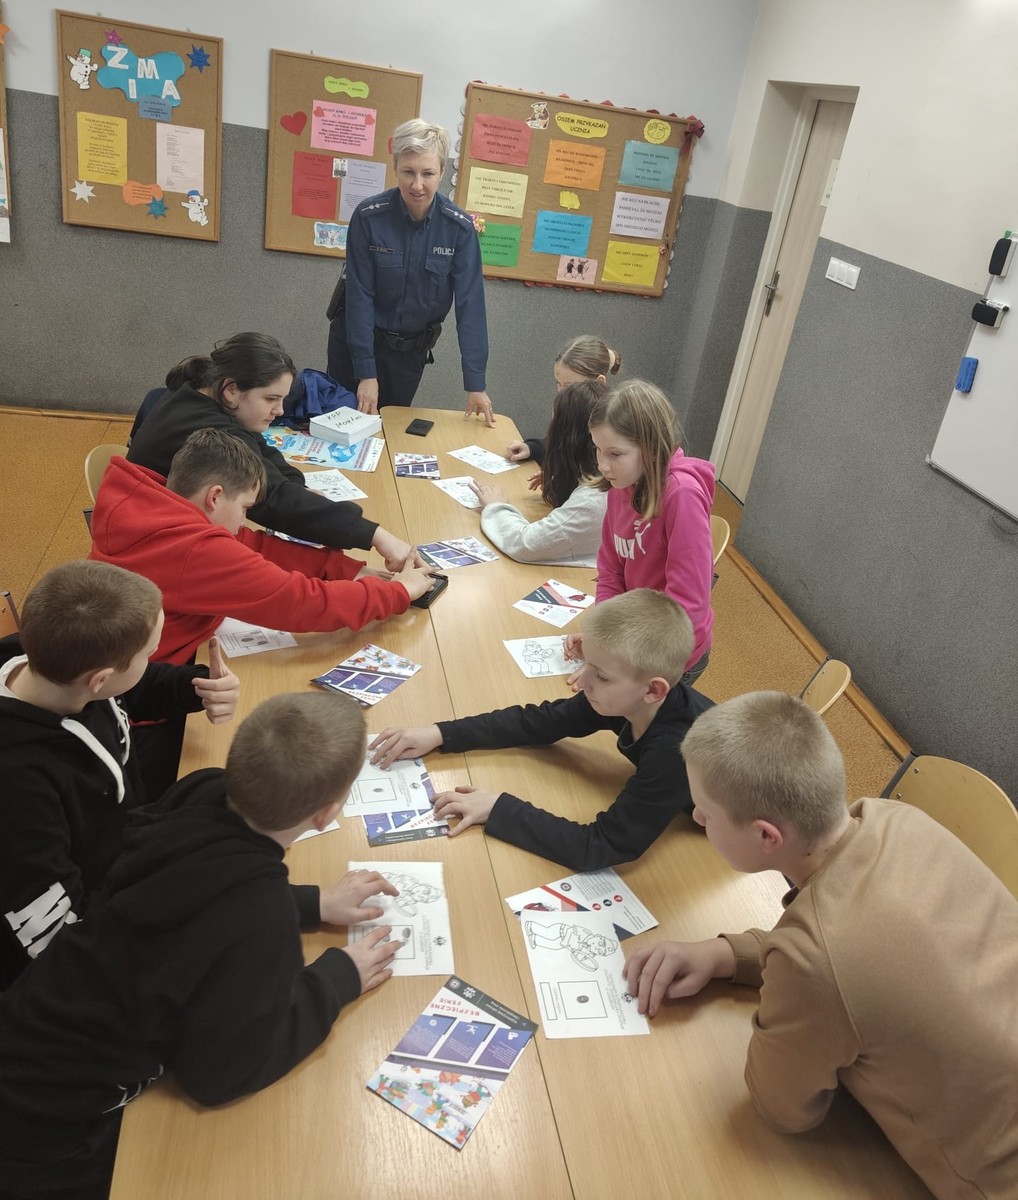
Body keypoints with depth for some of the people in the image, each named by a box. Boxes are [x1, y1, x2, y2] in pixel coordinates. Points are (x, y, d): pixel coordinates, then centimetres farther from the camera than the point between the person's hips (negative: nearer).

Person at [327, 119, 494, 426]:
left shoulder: (460, 228, -16)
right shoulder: (368, 216, -18)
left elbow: (470, 303, -16)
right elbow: (359, 295, -16)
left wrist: (475, 383, -20)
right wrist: (366, 372, -19)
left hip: (412, 348, 1)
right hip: (355, 339, -1)